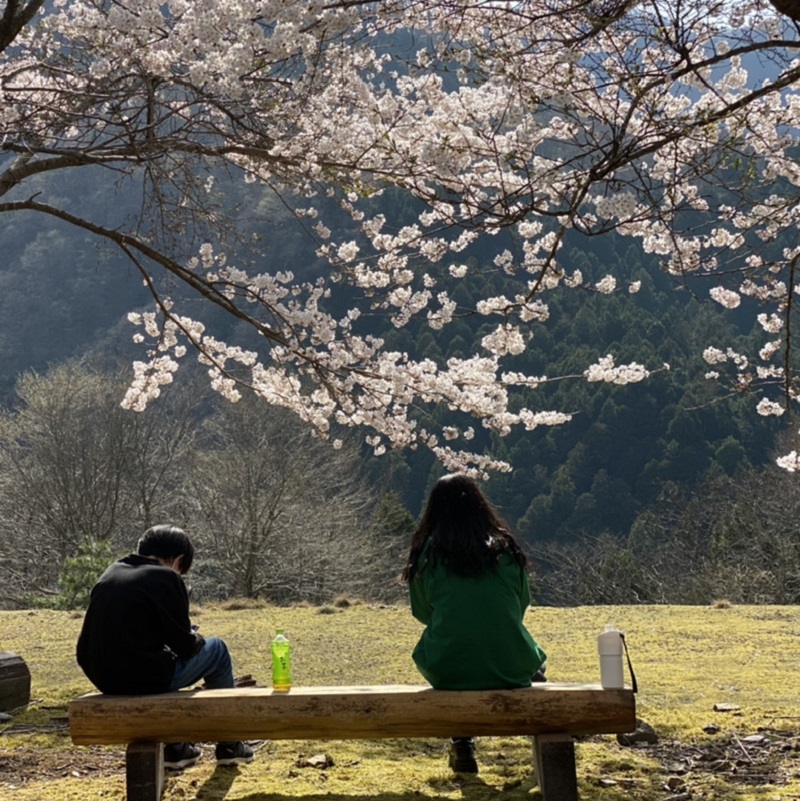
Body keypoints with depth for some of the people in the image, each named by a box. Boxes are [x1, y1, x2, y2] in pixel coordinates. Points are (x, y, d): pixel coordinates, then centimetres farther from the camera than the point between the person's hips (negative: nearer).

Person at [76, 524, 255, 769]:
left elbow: (84, 650, 17)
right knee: (216, 649, 16)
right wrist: (196, 639, 16)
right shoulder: (166, 578, -7)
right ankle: (229, 745, 24)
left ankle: (175, 747, 35)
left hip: (105, 681, 7)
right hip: (145, 678, -7)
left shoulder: (108, 576, 14)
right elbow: (184, 645, -8)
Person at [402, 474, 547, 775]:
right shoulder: (506, 549, -1)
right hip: (510, 669, 1)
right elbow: (522, 604, 11)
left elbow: (422, 613, 5)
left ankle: (461, 746, 29)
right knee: (534, 659, 34)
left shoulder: (427, 553, -4)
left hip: (449, 672, -1)